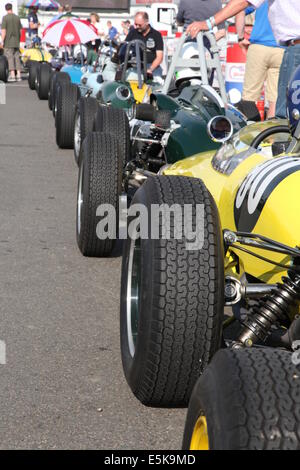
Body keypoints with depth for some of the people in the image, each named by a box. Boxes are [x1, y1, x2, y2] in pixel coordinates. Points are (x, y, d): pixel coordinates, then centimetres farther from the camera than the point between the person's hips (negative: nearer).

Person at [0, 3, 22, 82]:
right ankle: (18, 75, 4)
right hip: (16, 42, 5)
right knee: (17, 58, 7)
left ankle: (12, 75, -8)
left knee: (10, 58, -4)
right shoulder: (17, 17, 6)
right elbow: (20, 30, 10)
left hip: (8, 42, -5)